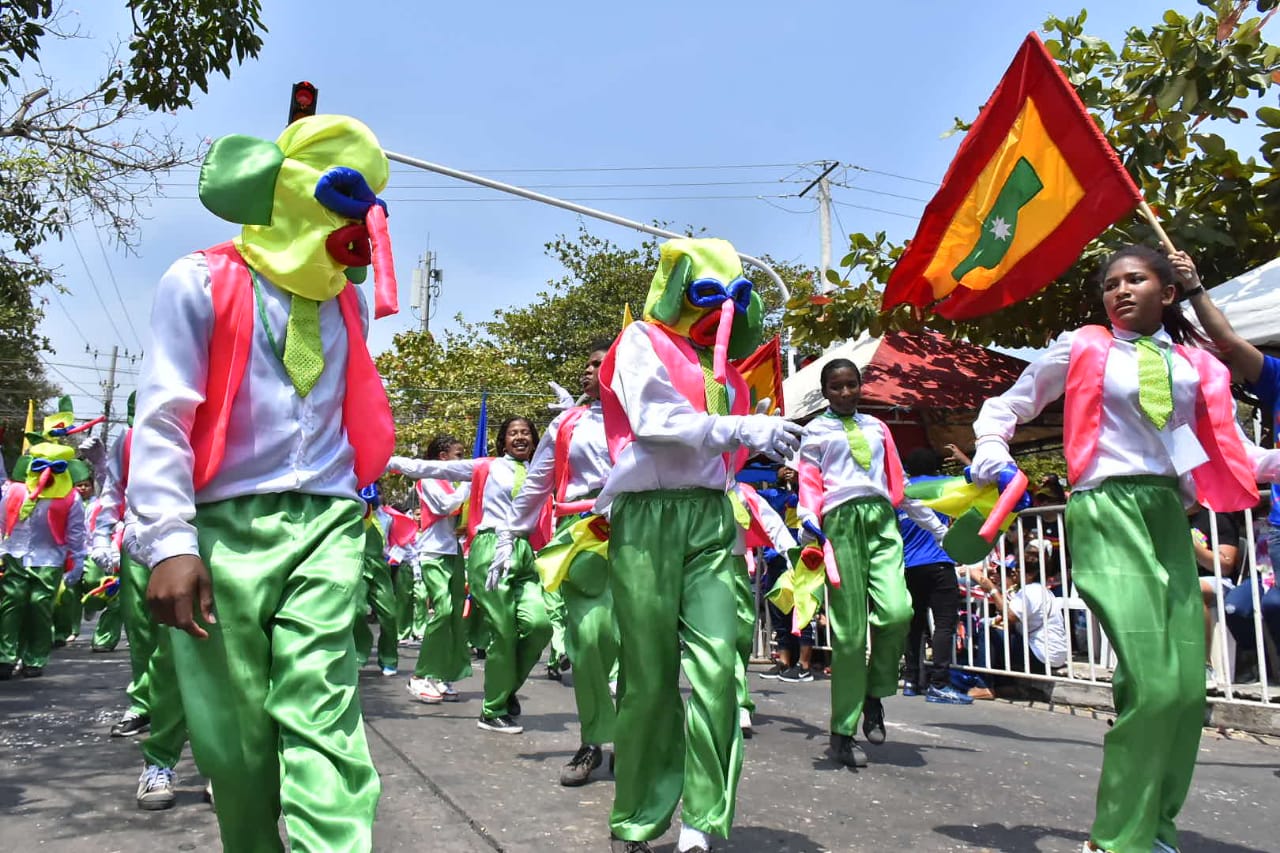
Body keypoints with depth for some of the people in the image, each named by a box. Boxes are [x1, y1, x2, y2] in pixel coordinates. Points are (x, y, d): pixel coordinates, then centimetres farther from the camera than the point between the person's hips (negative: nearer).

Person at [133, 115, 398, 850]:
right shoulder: (201, 284, 1)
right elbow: (161, 420, -5)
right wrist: (170, 541, -13)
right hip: (228, 526, -2)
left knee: (320, 714, -9)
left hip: (327, 525, 3)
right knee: (235, 728, 4)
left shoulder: (347, 301, 16)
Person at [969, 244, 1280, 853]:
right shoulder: (1081, 348, 6)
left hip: (1169, 514, 5)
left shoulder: (1195, 365, 15)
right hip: (1106, 511, -5)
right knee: (1154, 683, -15)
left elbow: (1230, 452, 17)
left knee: (1189, 688, 4)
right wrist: (992, 456, -6)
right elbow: (1006, 406, 12)